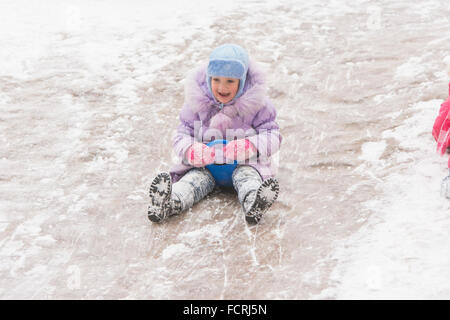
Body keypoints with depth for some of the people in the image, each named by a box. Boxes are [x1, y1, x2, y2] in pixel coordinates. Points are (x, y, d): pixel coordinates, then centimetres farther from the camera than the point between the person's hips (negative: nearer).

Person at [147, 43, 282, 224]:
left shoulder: (256, 104, -4)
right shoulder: (197, 104, 0)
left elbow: (273, 136, -6)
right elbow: (182, 135, 2)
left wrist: (249, 146, -28)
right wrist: (190, 150, -24)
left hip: (243, 163, -2)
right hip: (206, 164, 2)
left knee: (246, 174, -32)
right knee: (196, 177, -25)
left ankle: (253, 203, -63)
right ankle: (171, 202, -53)